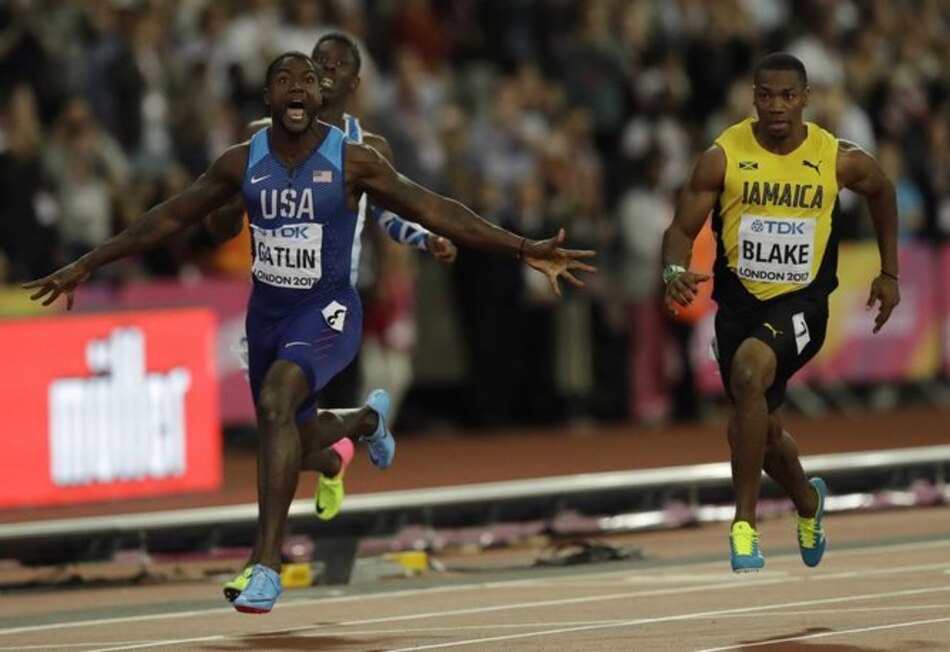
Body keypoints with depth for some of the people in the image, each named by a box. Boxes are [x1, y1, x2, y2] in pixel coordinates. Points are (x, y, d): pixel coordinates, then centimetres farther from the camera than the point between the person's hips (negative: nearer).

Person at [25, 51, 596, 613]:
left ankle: (267, 563, -32)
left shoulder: (352, 161, -14)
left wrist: (524, 249, -23)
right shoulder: (243, 162, -4)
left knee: (276, 402, -33)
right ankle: (369, 419, 56)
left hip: (327, 312, -5)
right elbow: (169, 218, 6)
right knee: (294, 441, 18)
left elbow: (435, 210, -14)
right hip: (267, 313, 5)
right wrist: (86, 266, 8)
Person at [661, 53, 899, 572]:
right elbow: (682, 228, -5)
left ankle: (744, 522, -25)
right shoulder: (723, 156, -10)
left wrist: (889, 274, 17)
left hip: (800, 302, -3)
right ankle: (807, 499, 52)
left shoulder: (839, 159, -8)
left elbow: (881, 192, 14)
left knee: (750, 369, -33)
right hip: (738, 301, 3)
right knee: (760, 428, 16)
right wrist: (675, 271, -27)